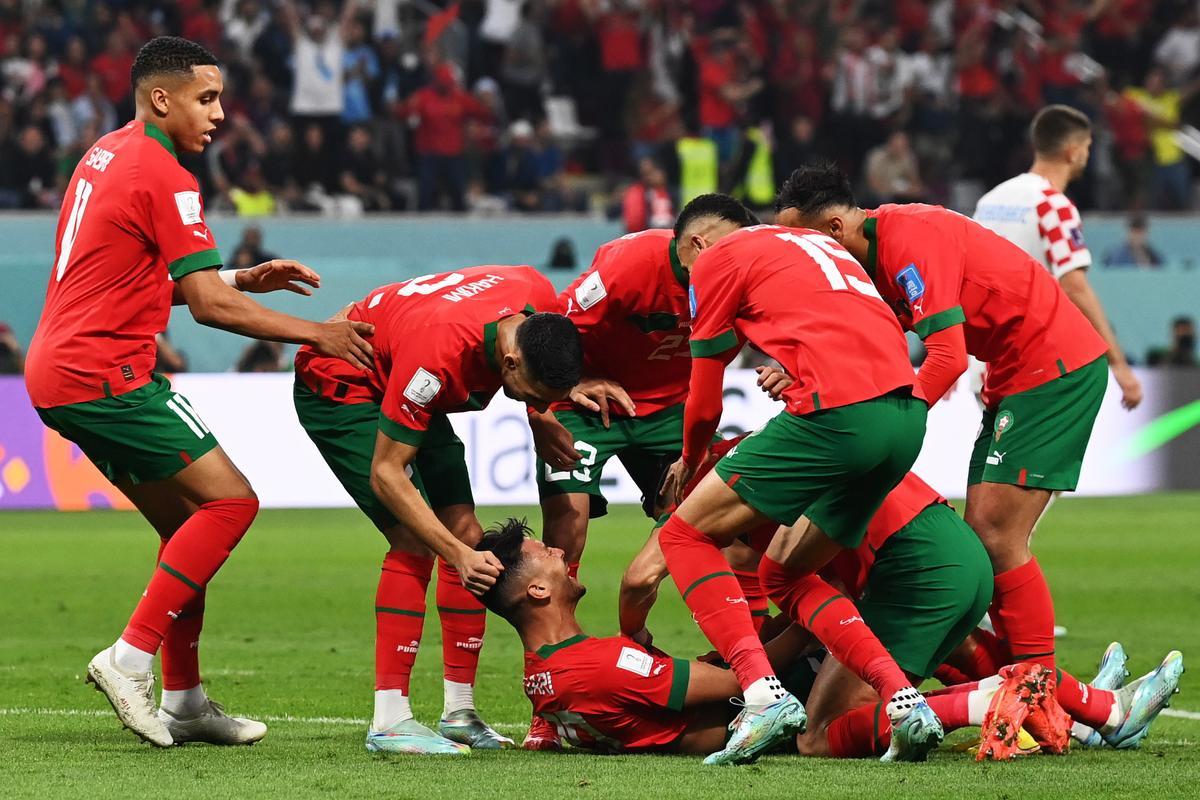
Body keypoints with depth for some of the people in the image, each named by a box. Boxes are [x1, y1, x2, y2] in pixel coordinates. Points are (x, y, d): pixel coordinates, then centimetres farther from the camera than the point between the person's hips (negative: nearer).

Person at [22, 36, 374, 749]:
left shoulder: (105, 156, 17)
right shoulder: (165, 179, -13)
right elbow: (209, 305, -16)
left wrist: (245, 279, 17)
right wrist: (315, 334, -7)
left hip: (57, 375, 10)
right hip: (106, 375, -10)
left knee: (186, 523, 13)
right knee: (229, 501, -9)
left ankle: (184, 700, 12)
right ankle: (132, 658, -13)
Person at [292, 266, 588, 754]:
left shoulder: (542, 301, -23)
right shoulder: (439, 352, -41)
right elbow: (385, 473, -34)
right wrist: (457, 555, -38)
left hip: (395, 384, 8)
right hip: (337, 384, -8)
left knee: (465, 532, 2)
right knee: (414, 541, -20)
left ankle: (460, 712, 9)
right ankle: (389, 722, -21)